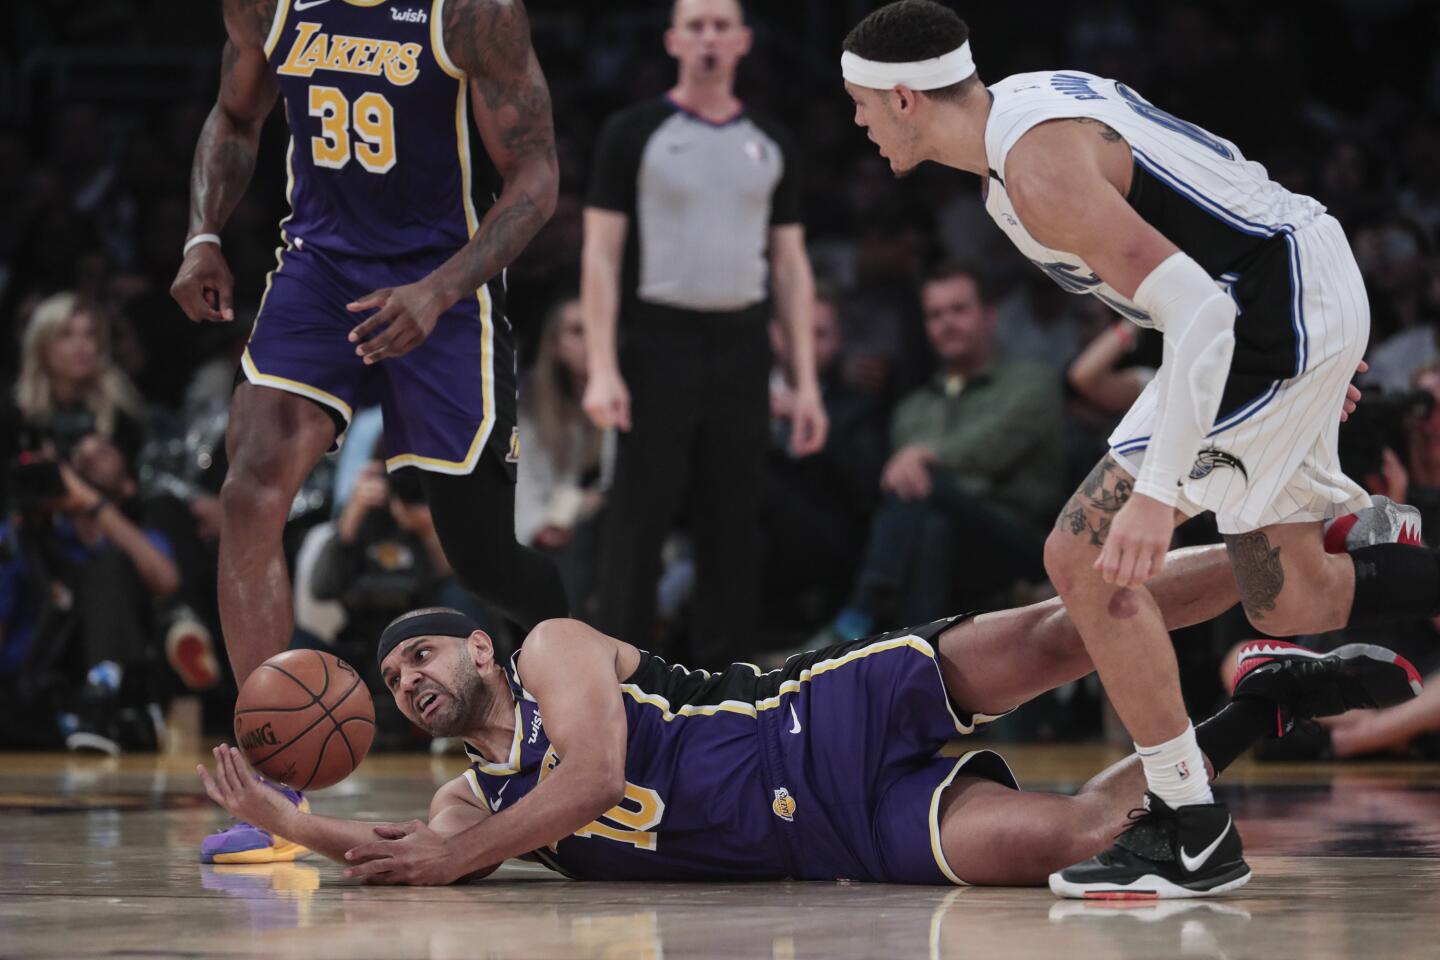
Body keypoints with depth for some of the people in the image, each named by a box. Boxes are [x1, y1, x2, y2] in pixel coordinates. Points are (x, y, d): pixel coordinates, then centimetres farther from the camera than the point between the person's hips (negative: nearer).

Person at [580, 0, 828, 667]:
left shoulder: (770, 145, 11)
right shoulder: (634, 134, 0)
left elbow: (791, 266, 12)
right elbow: (601, 255, -3)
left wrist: (806, 380, 5)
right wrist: (602, 369, -13)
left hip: (742, 349, 4)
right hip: (660, 343, -4)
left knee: (732, 527, 5)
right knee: (638, 523, -4)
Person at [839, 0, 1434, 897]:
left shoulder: (1038, 169, -24)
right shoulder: (1026, 98, 7)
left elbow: (1197, 308, -31)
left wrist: (1156, 493, -33)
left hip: (1280, 321, -10)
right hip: (1300, 278, 10)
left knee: (1088, 557, -11)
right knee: (1294, 601, 17)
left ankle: (1192, 833, -5)